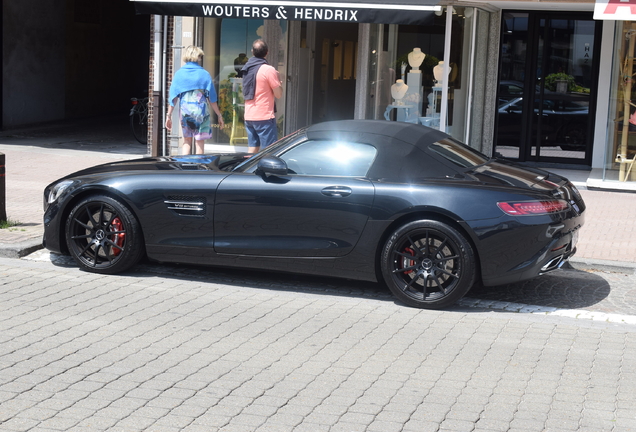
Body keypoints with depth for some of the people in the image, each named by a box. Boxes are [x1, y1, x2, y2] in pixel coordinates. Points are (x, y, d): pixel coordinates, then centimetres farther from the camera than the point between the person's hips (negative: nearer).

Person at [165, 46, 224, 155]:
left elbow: (173, 97, 2)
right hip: (201, 111, -2)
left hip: (185, 111, 2)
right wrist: (219, 115, 5)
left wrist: (169, 115, 7)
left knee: (186, 141, 14)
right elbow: (212, 98, -2)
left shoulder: (179, 74, 3)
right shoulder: (204, 74, -3)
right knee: (200, 142, 4)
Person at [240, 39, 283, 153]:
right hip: (264, 117, -7)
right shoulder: (269, 70, -13)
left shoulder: (246, 68, 10)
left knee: (252, 150, 11)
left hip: (248, 117, 7)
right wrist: (278, 80, 7)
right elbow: (278, 94, -11)